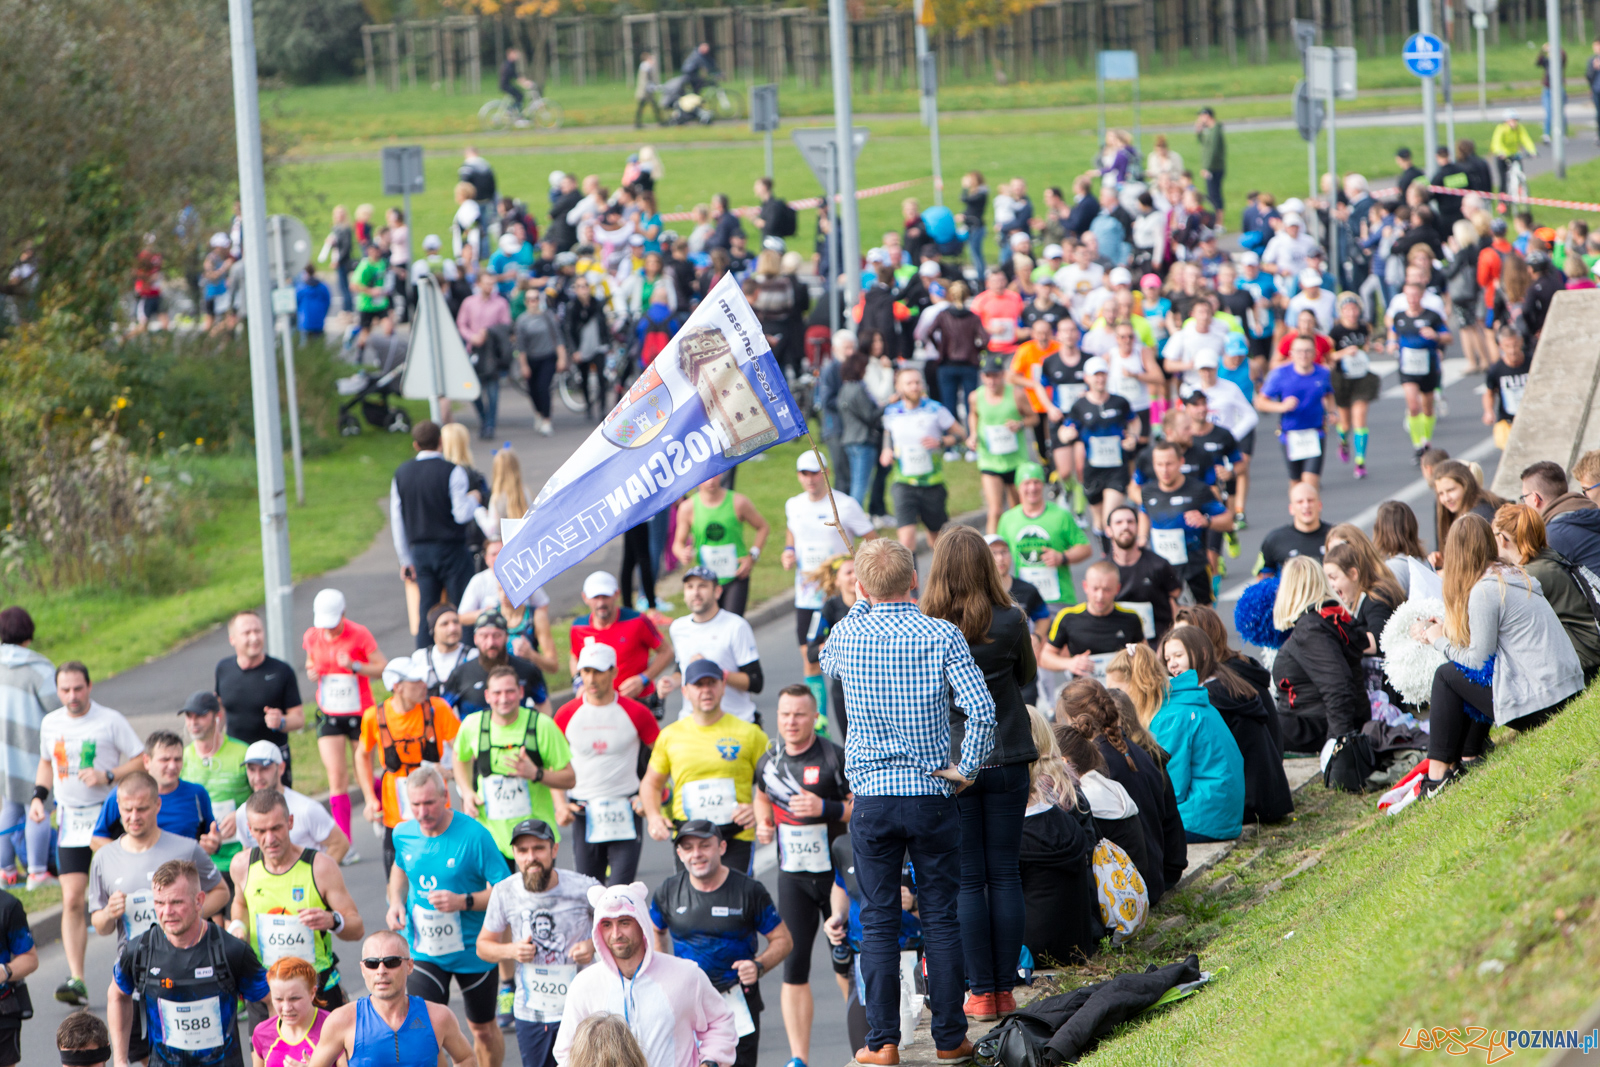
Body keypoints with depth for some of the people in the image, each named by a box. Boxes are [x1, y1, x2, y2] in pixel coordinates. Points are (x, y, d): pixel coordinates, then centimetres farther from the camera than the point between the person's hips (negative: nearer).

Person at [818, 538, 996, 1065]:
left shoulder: (848, 634, -3)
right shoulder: (942, 637, -8)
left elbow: (825, 663, 23)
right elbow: (981, 709, -17)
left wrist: (863, 603, 26)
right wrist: (966, 767, -4)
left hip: (872, 798, 1)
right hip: (932, 797, -1)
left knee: (878, 921, 5)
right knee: (940, 918, 7)